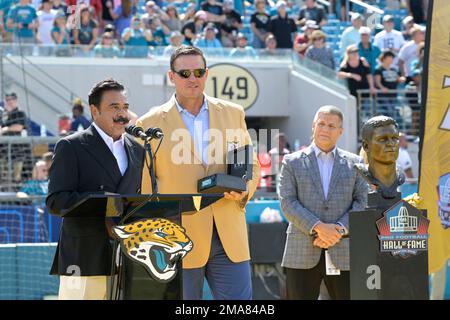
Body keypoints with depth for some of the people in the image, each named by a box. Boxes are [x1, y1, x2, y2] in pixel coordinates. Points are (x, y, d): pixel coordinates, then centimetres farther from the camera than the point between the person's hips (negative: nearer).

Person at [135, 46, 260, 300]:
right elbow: (143, 188, 3)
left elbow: (252, 165, 18)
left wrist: (244, 190, -4)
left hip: (229, 238, 3)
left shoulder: (233, 113, 11)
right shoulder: (151, 123, 1)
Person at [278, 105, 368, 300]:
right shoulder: (292, 162, 8)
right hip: (302, 254, -1)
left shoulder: (354, 164, 13)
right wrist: (317, 227, -15)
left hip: (342, 253, 1)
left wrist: (340, 229, -11)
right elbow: (287, 203, -2)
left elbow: (362, 201, 5)